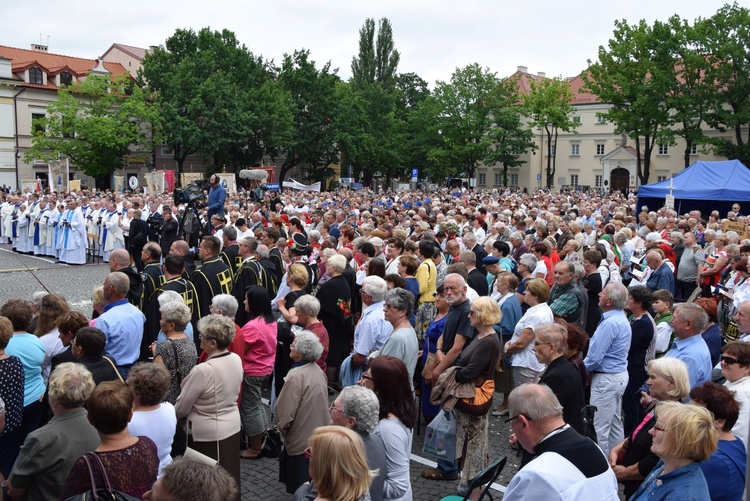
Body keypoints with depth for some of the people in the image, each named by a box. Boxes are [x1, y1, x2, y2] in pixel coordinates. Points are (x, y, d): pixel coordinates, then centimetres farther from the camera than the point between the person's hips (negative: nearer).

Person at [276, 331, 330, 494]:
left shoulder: (296, 377, -25)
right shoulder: (318, 370, -1)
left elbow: (286, 412, -21)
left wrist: (282, 428, 0)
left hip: (301, 439, -7)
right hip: (319, 435, 8)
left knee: (301, 488, 9)